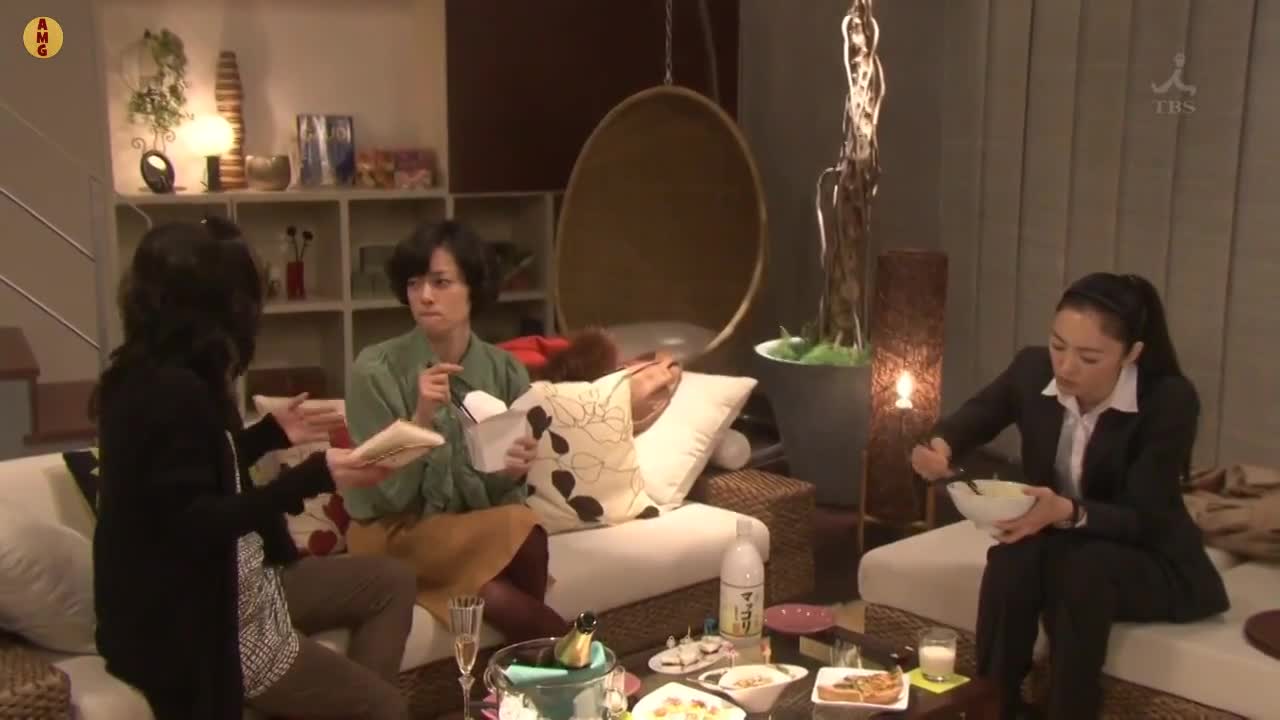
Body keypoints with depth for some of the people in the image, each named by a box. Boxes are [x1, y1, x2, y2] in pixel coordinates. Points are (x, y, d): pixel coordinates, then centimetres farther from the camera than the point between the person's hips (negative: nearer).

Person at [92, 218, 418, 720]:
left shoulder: (154, 376, 7)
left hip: (224, 584, 11)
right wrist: (313, 477, -29)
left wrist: (272, 432, 20)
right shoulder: (173, 392, -24)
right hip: (187, 620, -11)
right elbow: (193, 522, -27)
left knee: (392, 582, 14)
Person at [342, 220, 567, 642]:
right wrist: (422, 418, -27)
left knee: (498, 601, -31)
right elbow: (388, 496, -14)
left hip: (478, 527, 3)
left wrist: (511, 472, -20)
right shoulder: (375, 370, -12)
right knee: (523, 532, -28)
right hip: (394, 533, -3)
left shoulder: (505, 370, -2)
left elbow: (501, 495, 3)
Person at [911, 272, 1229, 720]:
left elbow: (1141, 519, -24)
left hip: (1149, 563, -3)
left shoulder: (1170, 400, -23)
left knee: (1083, 568, -36)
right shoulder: (1033, 370, -11)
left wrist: (1067, 513, -44)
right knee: (1012, 558, -30)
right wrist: (940, 446, -17)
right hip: (1056, 544, 4)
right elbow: (977, 414, 7)